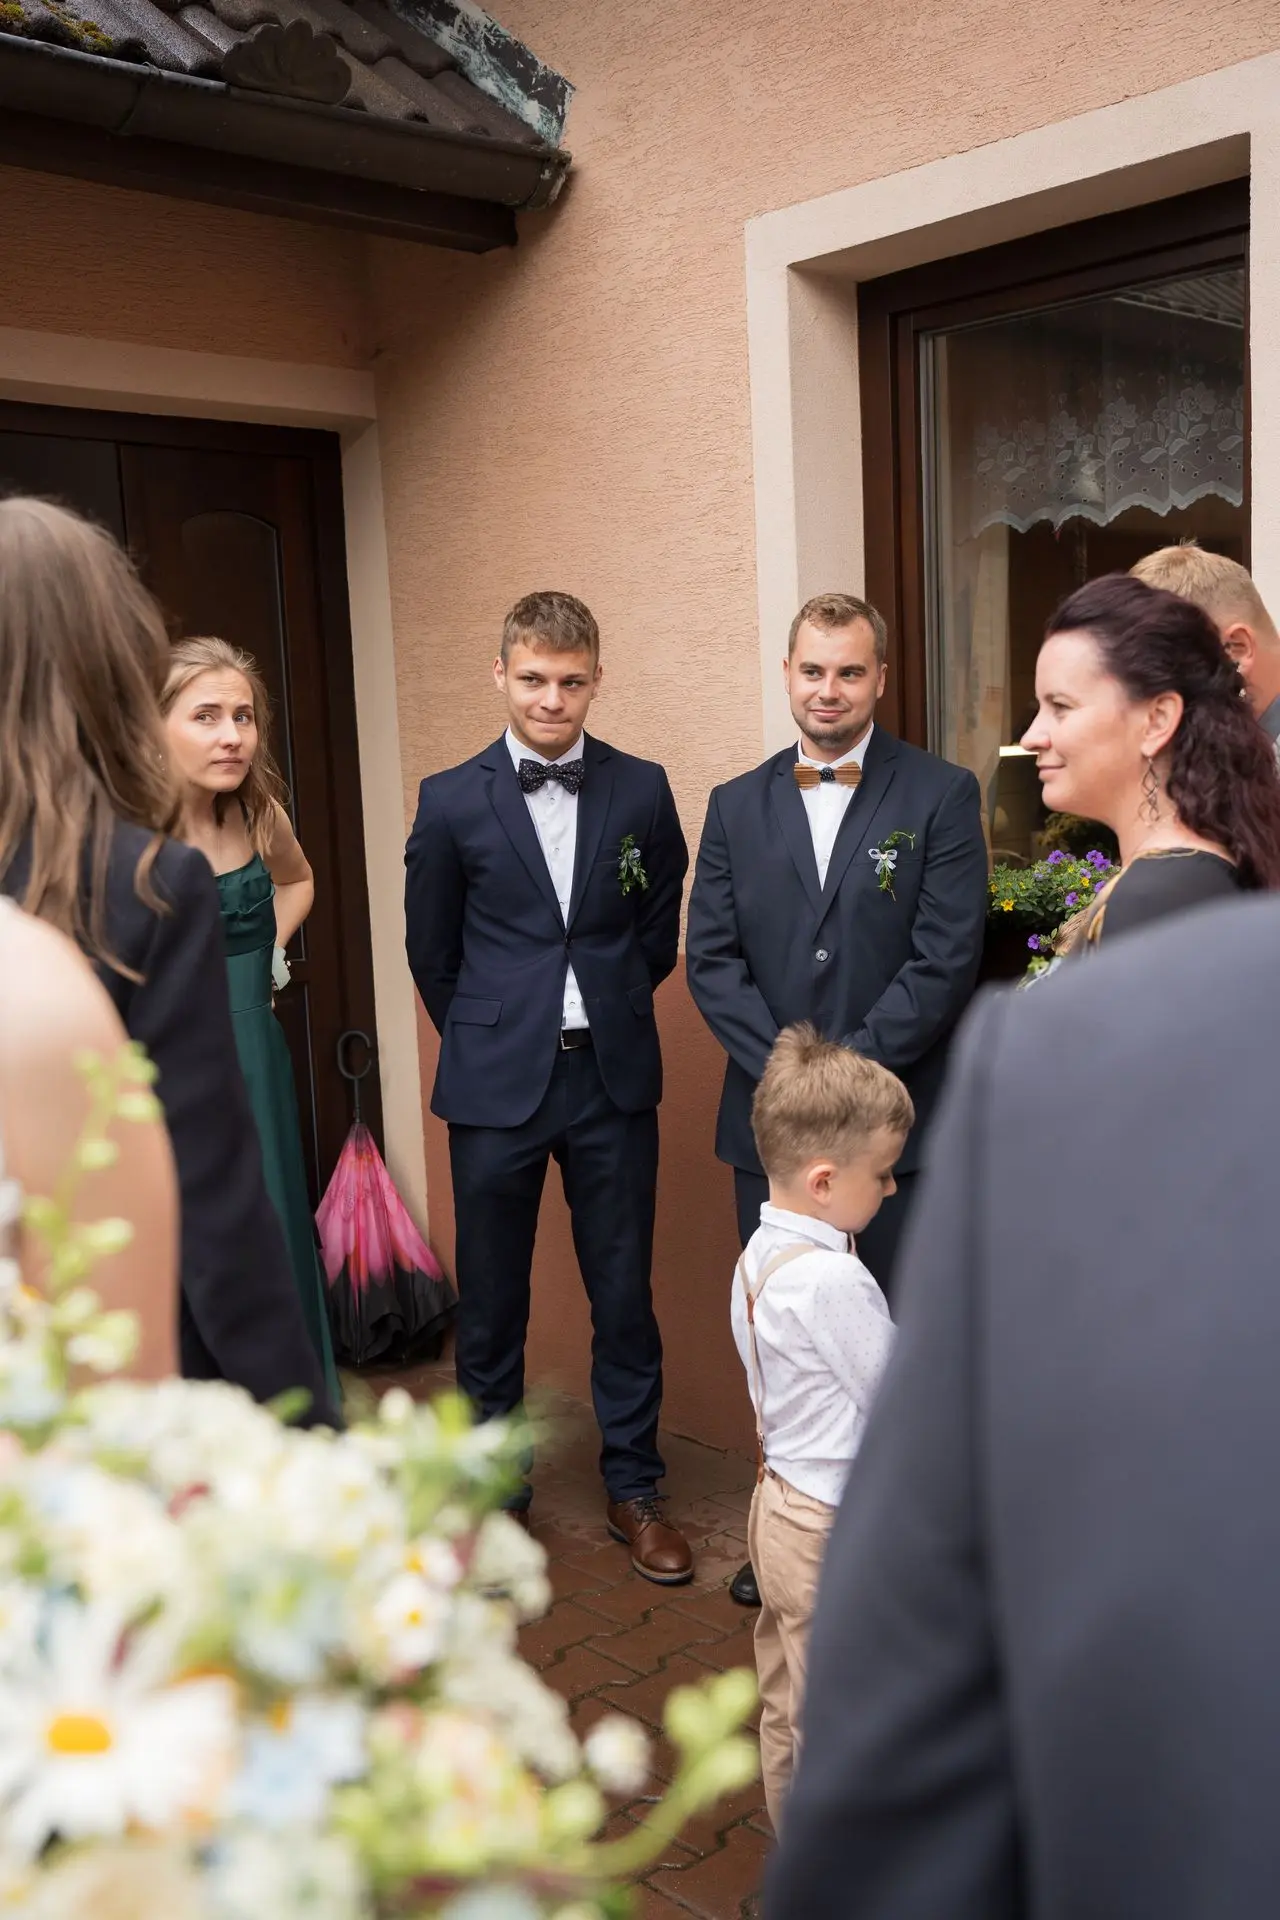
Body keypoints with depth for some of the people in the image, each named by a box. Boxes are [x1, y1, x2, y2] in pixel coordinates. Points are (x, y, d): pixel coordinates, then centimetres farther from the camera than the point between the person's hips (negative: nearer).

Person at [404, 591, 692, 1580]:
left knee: (624, 1293, 9)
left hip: (613, 1076, 1)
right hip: (496, 1085, 0)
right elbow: (433, 951, 7)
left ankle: (634, 1487, 27)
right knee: (491, 1303, 10)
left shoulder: (642, 790, 1)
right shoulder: (451, 801, -2)